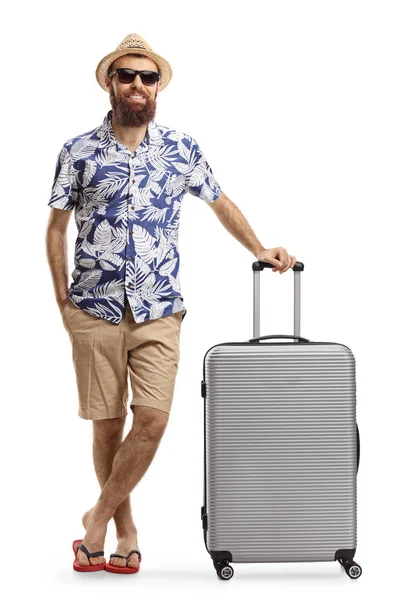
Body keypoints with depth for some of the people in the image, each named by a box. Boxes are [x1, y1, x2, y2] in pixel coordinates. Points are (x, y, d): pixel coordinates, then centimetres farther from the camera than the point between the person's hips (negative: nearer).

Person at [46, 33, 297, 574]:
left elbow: (221, 203, 17)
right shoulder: (79, 152, 1)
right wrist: (63, 300, 4)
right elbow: (57, 227, 8)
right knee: (107, 424, 5)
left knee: (153, 419, -10)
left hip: (158, 311, 1)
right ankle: (125, 527, 20)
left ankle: (98, 518, 7)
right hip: (96, 311, 0)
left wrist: (259, 249, 6)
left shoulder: (183, 149, 4)